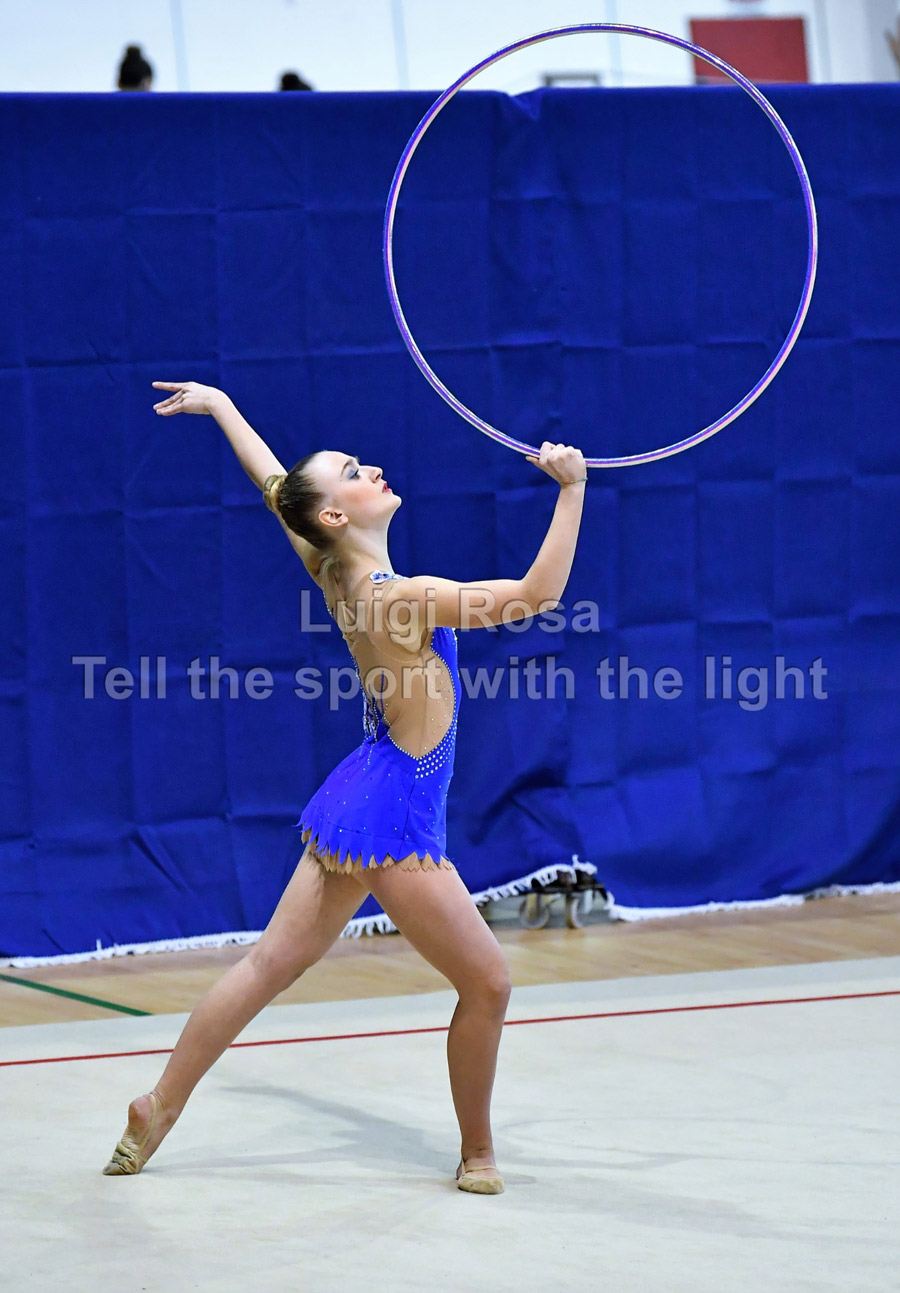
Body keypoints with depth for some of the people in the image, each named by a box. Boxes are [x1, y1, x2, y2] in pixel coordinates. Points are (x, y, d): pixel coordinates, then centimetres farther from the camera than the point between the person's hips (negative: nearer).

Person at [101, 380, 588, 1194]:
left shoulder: (336, 574, 2)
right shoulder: (397, 597, -22)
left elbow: (273, 484, 17)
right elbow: (538, 592, -27)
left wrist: (220, 406, 31)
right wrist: (572, 490, -26)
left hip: (357, 801, 9)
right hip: (393, 818, -9)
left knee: (272, 964, 14)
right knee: (487, 983, 2)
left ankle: (160, 1108, 18)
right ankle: (478, 1156, 14)